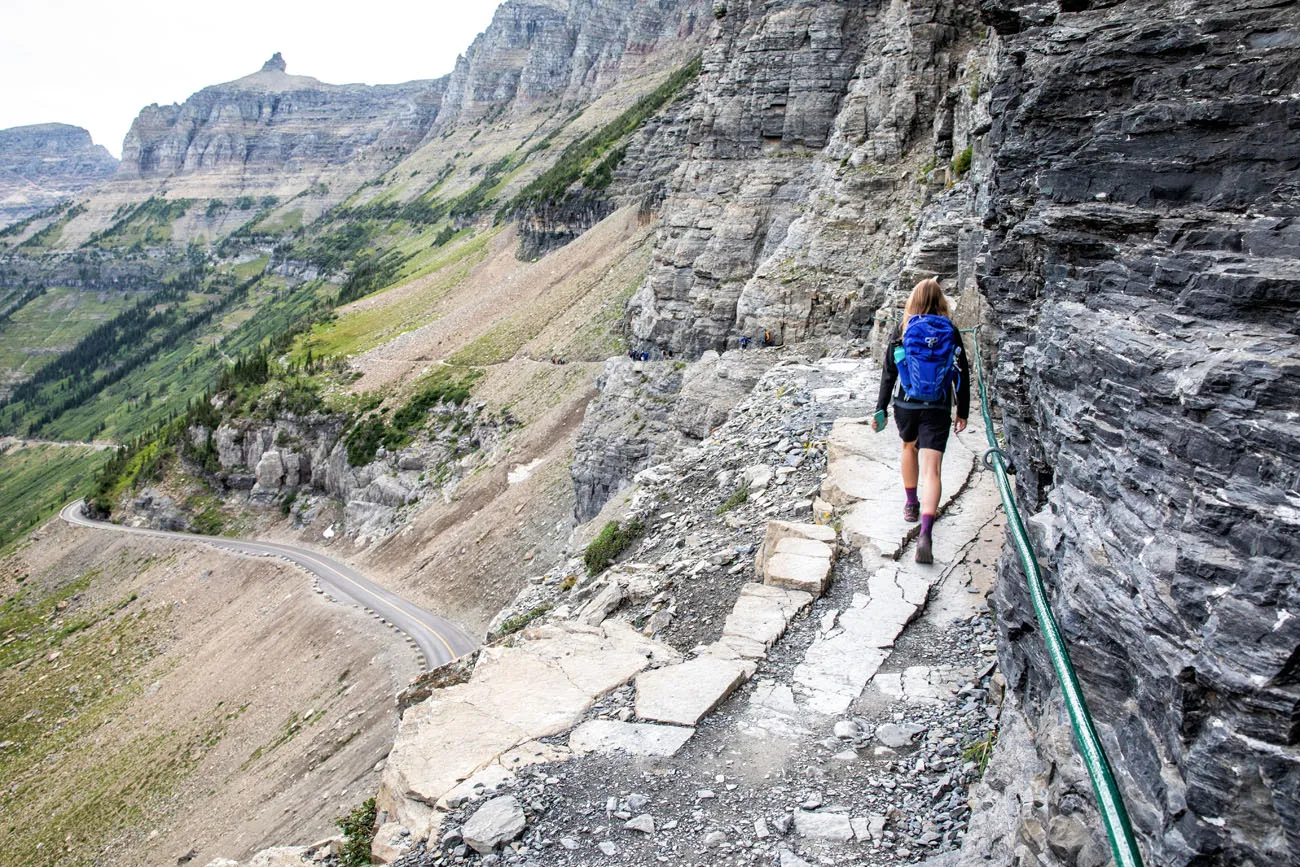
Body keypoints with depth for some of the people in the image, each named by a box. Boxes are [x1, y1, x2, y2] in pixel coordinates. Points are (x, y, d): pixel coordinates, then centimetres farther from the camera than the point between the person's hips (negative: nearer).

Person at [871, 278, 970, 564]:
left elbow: (889, 373, 0)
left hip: (906, 405, 1)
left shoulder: (902, 331, -1)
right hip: (937, 410, -1)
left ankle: (911, 504, 41)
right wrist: (963, 412, 12)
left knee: (909, 447, 30)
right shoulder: (951, 333, 0)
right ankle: (925, 532, -22)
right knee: (931, 469, -7)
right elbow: (962, 375, 3)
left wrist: (880, 409, 5)